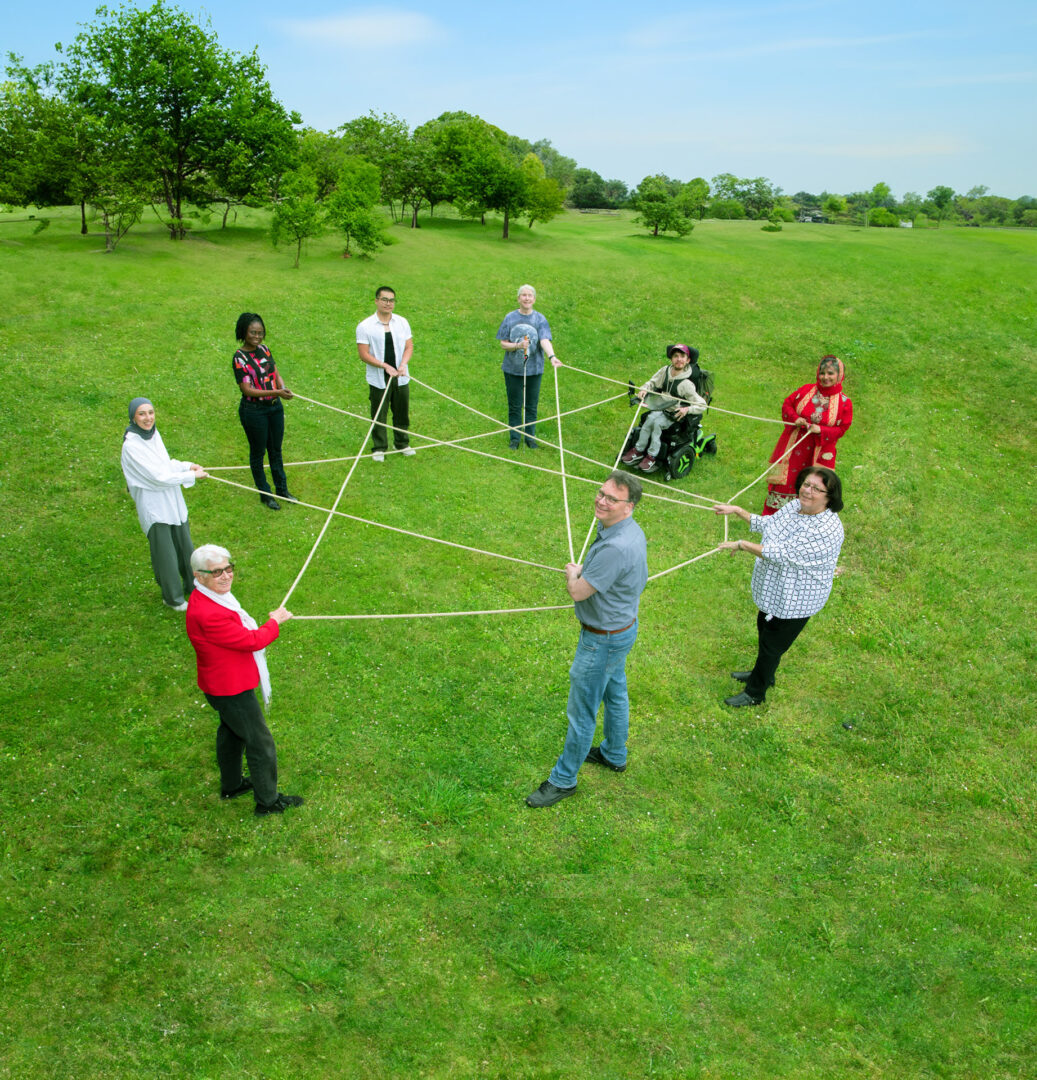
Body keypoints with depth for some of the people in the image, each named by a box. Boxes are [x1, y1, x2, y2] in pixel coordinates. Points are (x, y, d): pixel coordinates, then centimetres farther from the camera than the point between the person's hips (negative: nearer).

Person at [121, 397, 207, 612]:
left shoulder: (153, 433, 1)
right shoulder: (131, 445, -22)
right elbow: (158, 477, -22)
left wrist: (187, 465, -2)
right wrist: (192, 475, -16)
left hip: (173, 501, 7)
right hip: (154, 507, -7)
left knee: (185, 547, 20)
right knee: (165, 554, 5)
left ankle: (193, 586, 40)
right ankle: (173, 598, 25)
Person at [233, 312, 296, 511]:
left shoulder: (264, 349, 3)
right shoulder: (240, 358, -16)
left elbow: (276, 372, 8)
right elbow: (247, 390, -21)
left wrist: (283, 386, -16)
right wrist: (276, 392, -30)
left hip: (274, 407, 6)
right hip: (254, 410, -6)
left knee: (276, 450, 18)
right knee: (258, 452, 9)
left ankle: (282, 490, 32)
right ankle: (265, 494, 24)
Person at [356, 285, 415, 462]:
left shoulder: (402, 322, 4)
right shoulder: (365, 326, -9)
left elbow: (409, 347, 5)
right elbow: (364, 354, -11)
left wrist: (403, 364, -14)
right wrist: (385, 366, -20)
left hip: (401, 378, 3)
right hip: (378, 380, -3)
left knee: (402, 413, 13)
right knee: (378, 415, 5)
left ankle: (402, 444, 32)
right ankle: (379, 448, 20)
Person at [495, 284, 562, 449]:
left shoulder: (540, 319, -3)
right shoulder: (510, 318, 0)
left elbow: (545, 341, -17)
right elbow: (503, 344, 1)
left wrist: (552, 356, -36)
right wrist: (517, 345, -19)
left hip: (534, 369, 0)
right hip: (513, 368, 0)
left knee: (531, 405, 8)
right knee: (514, 406, 7)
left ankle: (530, 437, 22)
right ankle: (514, 437, 20)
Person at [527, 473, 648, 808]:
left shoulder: (617, 547, -36)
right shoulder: (630, 530, -3)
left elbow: (578, 592, -27)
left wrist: (572, 573, -5)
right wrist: (581, 573, 3)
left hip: (603, 639, -10)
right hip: (622, 626, 10)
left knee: (581, 711, 6)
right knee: (615, 693, 28)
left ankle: (563, 779, 23)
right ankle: (614, 755, 49)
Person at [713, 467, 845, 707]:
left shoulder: (827, 530, -33)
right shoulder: (795, 505, -6)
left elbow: (784, 554, -35)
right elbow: (768, 523, 13)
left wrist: (742, 545, -29)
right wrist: (737, 510, 10)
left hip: (795, 600, -9)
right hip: (774, 589, 9)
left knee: (772, 645, 9)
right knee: (764, 629, 28)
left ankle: (755, 693, 31)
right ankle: (763, 675, 54)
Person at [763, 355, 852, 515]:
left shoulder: (844, 403, -8)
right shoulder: (807, 390, -4)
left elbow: (841, 429, -4)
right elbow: (787, 404, 5)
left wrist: (821, 430, -21)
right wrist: (794, 418, -14)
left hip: (818, 452, -1)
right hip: (793, 446, 1)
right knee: (785, 479, 9)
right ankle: (771, 515, 23)